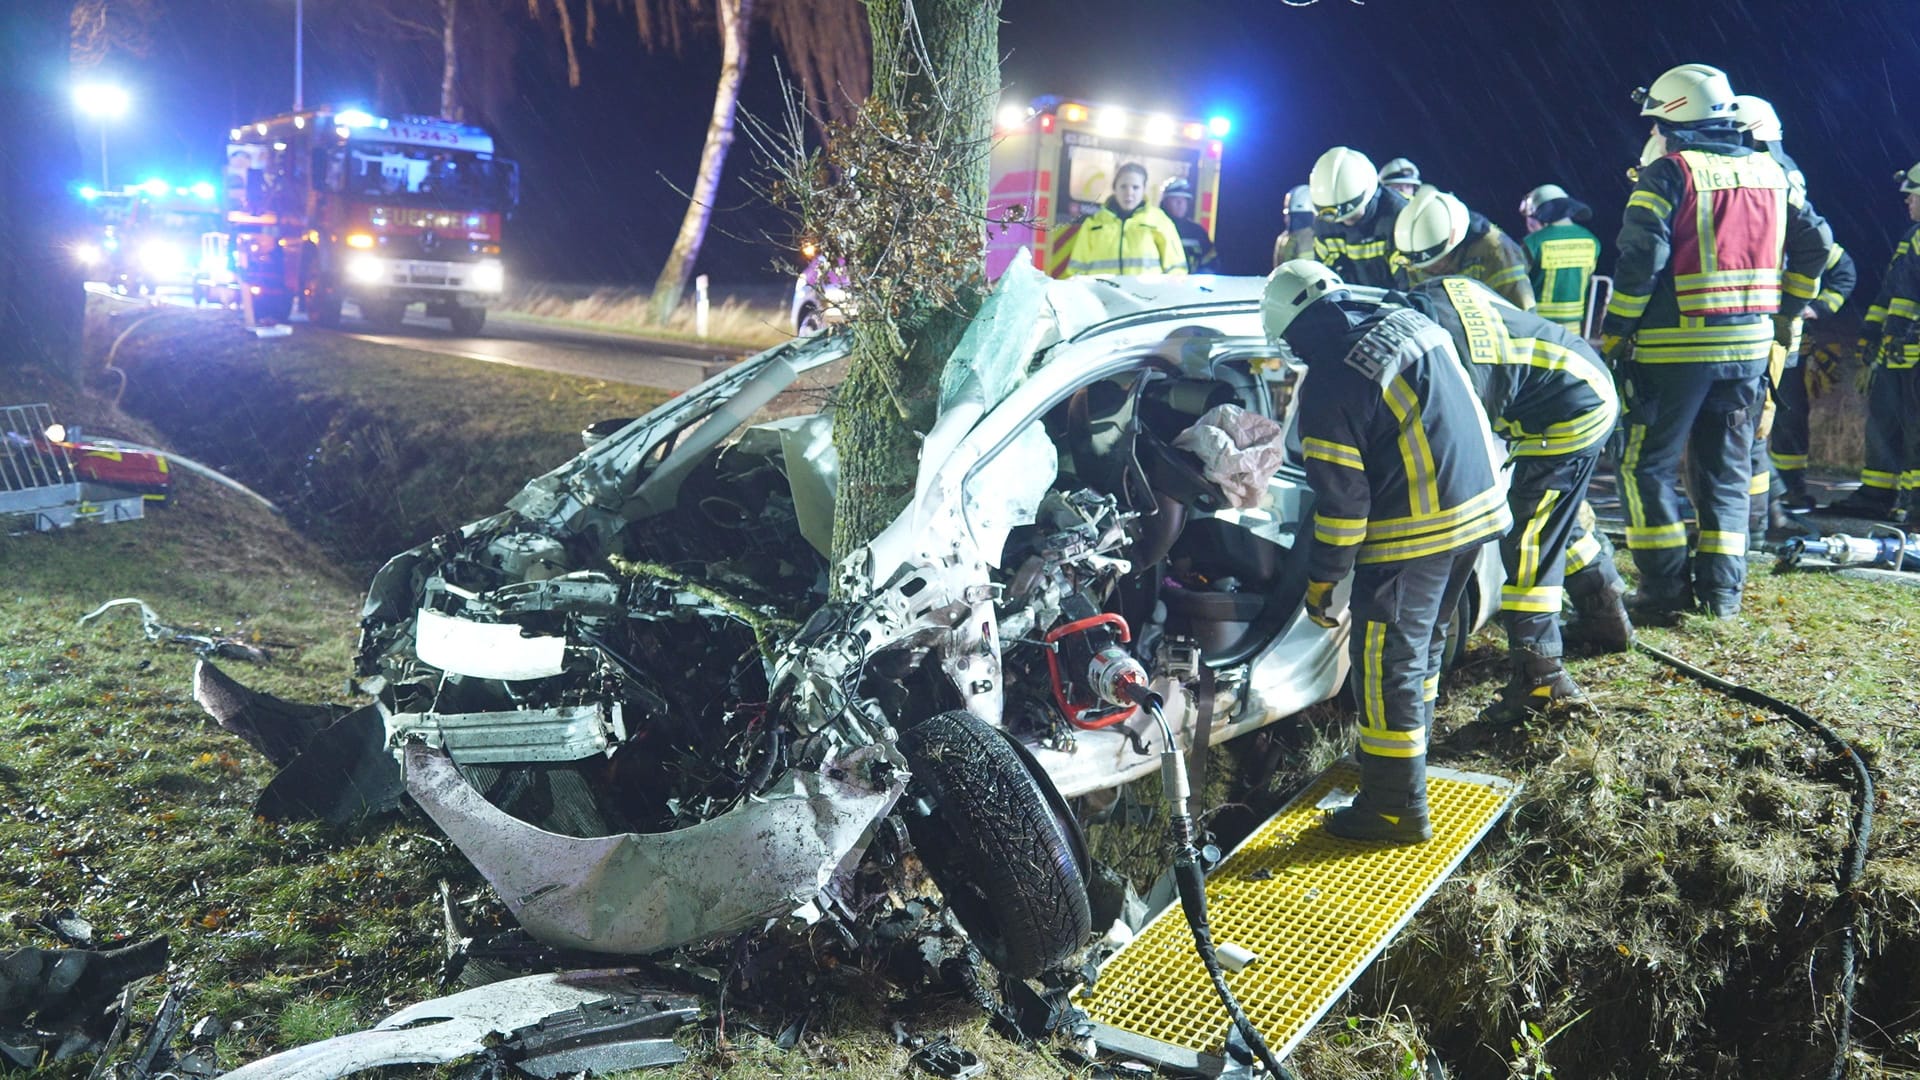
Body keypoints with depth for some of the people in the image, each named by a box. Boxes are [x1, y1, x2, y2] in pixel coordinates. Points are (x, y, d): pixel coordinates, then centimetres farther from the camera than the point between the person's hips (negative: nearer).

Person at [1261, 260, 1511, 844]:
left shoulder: (1330, 385, -16)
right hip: (1479, 507, 9)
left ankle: (1398, 806, 9)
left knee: (1387, 663, 1)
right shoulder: (1413, 323, 8)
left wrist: (1321, 583, -5)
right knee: (1424, 644, 24)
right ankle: (1406, 760, 40)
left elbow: (1340, 499, -16)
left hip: (1413, 533, -9)